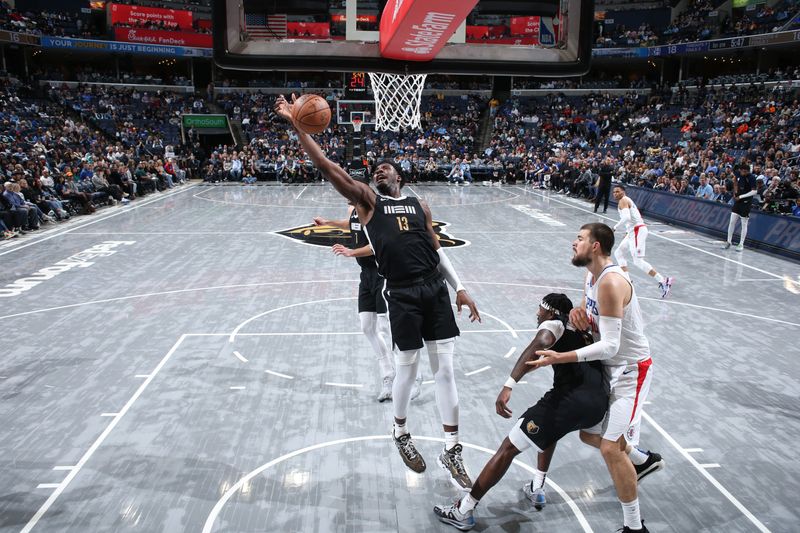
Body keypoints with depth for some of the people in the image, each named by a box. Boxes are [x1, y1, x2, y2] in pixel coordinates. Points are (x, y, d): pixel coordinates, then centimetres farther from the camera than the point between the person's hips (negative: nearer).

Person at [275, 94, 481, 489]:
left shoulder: (419, 204, 17)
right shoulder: (367, 201, 7)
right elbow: (326, 166, -2)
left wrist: (459, 287, 10)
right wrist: (296, 125, -9)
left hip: (435, 286, 3)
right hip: (401, 292, -3)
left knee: (444, 369, 4)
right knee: (406, 367, 5)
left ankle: (451, 450, 17)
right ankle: (400, 433, 34)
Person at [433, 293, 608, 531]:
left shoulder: (553, 324, 7)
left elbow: (538, 345, -15)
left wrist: (509, 385, -27)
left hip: (572, 398, -8)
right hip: (600, 403, 8)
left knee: (508, 448, 1)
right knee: (549, 428, 38)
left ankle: (462, 512, 8)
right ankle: (536, 489, 32)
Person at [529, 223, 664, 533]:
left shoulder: (611, 282, -27)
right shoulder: (592, 275, 2)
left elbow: (609, 345, -30)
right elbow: (589, 315, 15)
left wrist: (561, 358, -36)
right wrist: (577, 313, -10)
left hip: (631, 370, -10)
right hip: (611, 368, 10)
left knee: (610, 448, -13)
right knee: (590, 434, 18)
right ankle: (644, 461, 45)